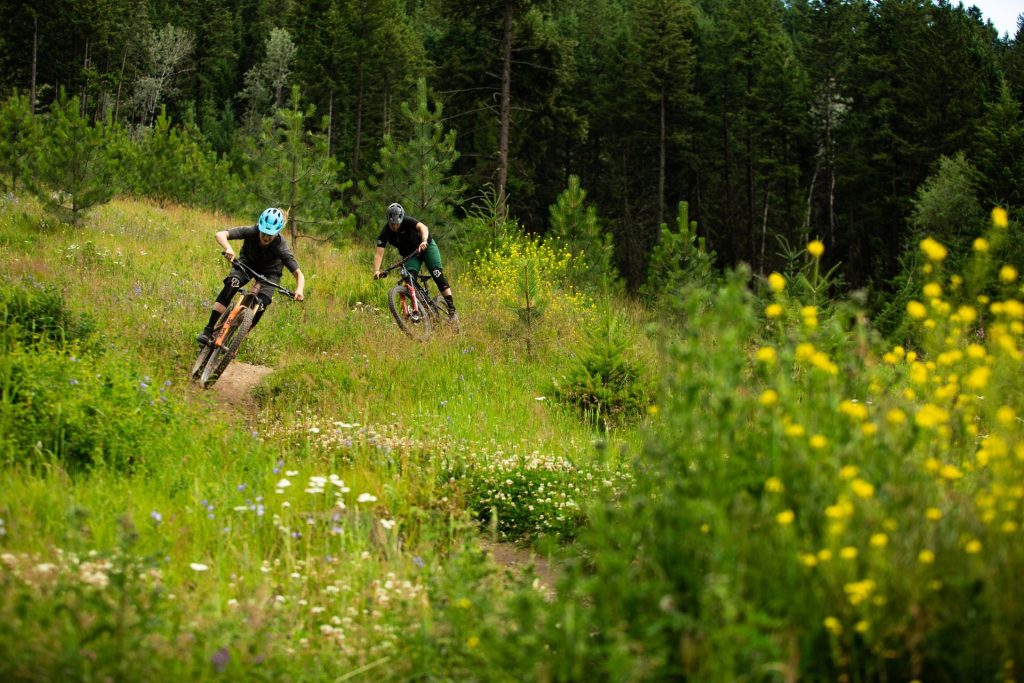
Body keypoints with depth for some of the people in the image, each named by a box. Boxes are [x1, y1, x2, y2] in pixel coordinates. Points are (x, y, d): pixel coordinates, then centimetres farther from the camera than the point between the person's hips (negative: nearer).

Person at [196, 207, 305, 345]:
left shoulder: (281, 247, -34)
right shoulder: (251, 231, -32)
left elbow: (298, 274, -30)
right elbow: (220, 235, -40)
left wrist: (299, 290, -52)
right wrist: (228, 249, -61)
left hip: (269, 271, -1)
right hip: (247, 262, 1)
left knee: (260, 307, -21)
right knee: (231, 285, -28)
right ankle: (208, 330, -28)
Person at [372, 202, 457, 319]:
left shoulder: (407, 222, -27)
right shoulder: (385, 233, -20)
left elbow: (423, 227, -44)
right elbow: (379, 254, -28)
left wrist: (424, 241, -65)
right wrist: (376, 271, -45)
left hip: (426, 246, -3)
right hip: (410, 255, 3)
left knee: (437, 273, -18)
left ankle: (451, 309, -22)